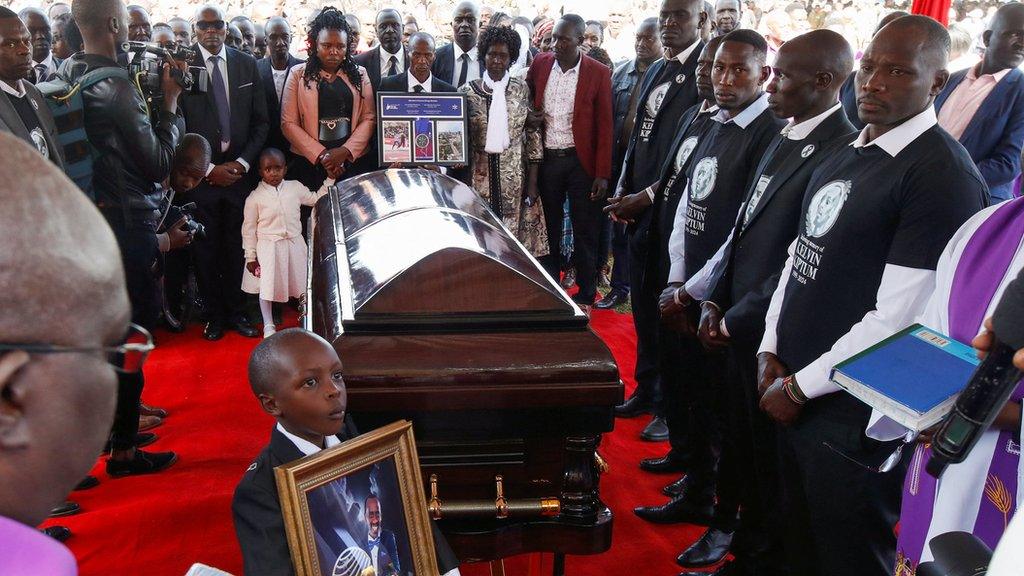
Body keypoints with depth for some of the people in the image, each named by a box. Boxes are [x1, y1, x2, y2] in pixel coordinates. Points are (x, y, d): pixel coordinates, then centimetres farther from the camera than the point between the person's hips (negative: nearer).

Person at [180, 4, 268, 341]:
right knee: (205, 248, 6)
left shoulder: (247, 65, 7)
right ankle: (214, 315, 20)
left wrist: (241, 163, -4)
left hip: (239, 171, 2)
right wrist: (209, 170, -8)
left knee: (237, 246, 5)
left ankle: (236, 312, 20)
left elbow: (261, 122, 8)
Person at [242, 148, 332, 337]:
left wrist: (330, 179, 2)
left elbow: (316, 199, 12)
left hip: (294, 245, 3)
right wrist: (250, 257, -4)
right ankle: (268, 325, 16)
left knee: (301, 281, 14)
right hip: (268, 248, -3)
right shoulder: (255, 198, -9)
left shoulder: (295, 188, -1)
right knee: (266, 286, 1)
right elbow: (249, 229, -4)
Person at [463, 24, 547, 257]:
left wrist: (533, 182, -1)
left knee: (517, 237, 1)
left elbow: (533, 134, 3)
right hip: (480, 177, 0)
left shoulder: (522, 90, 2)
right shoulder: (468, 92, 2)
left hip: (515, 179, 0)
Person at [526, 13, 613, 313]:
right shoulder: (540, 64, 2)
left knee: (585, 231, 6)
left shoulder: (598, 73, -7)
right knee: (548, 227, 12)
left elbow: (604, 125, -6)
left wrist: (602, 173, -10)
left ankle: (585, 295, 19)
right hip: (547, 159, 3)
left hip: (582, 161, -3)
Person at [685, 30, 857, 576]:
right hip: (739, 324, 8)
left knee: (770, 454, 10)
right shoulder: (784, 140, 9)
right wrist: (715, 300, 6)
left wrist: (736, 321, -14)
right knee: (740, 443, 20)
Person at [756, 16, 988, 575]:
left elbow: (897, 320, -21)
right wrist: (771, 348, 2)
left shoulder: (942, 175, -17)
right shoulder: (844, 156, 10)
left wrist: (800, 386, -14)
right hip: (794, 400, 7)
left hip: (855, 421, -7)